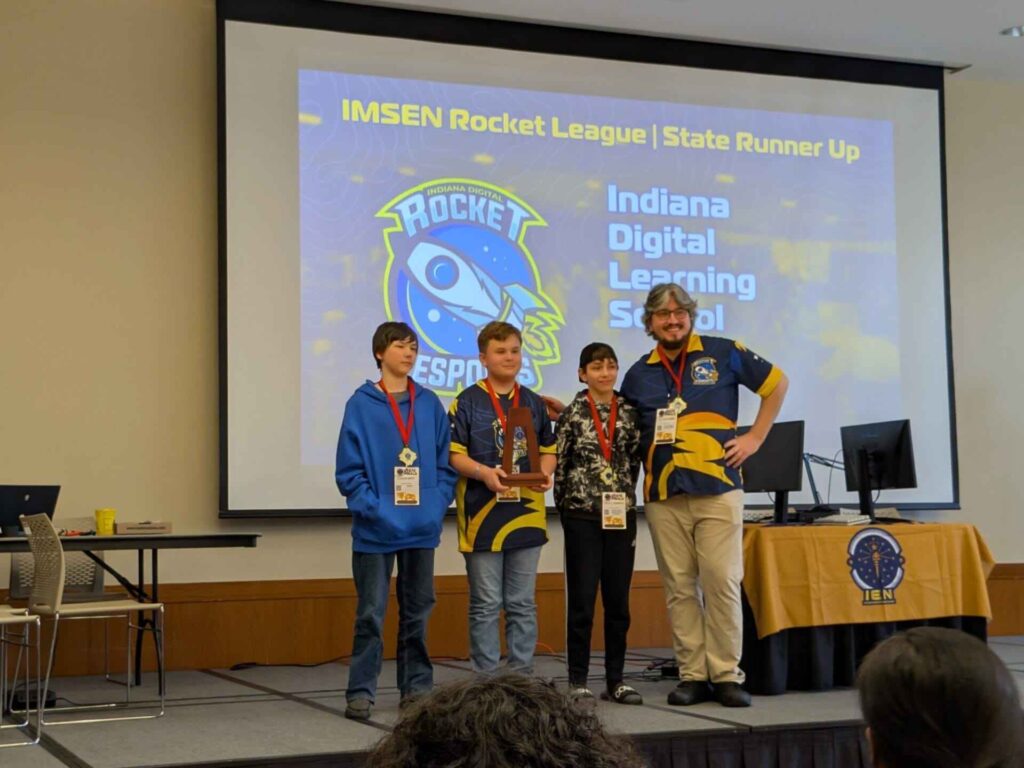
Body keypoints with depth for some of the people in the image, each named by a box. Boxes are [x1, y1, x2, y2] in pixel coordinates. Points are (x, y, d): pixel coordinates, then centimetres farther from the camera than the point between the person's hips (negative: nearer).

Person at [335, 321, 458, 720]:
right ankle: (361, 691, 8)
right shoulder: (361, 405, -3)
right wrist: (375, 511, -15)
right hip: (376, 531, -3)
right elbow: (349, 471, -6)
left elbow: (445, 465, 8)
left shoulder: (430, 404, 7)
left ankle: (417, 687, 21)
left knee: (417, 612, 12)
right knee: (371, 613, 0)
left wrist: (436, 508, -5)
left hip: (422, 528, 4)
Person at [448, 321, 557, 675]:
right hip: (483, 514, -4)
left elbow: (548, 449, 15)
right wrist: (484, 473, -22)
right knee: (486, 604, 2)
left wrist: (545, 472, -6)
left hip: (526, 513, 4)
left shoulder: (533, 403, 12)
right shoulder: (468, 402, -1)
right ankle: (486, 678, 8)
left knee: (523, 603, 9)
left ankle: (522, 676, 16)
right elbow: (454, 454, -6)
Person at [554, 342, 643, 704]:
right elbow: (559, 464, 0)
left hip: (621, 516, 3)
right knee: (581, 600, 0)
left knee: (618, 601, 7)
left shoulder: (630, 412, 6)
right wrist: (566, 507, 2)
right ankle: (577, 681, 7)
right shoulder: (572, 414, -2)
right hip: (582, 517, -3)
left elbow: (635, 460, 11)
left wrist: (623, 495, 7)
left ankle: (615, 680, 14)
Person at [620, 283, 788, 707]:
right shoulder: (638, 374, 12)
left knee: (722, 583, -5)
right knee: (679, 588, 3)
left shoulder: (724, 353, 4)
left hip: (718, 489, -3)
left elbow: (777, 383, 12)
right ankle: (692, 675, 10)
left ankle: (727, 675, 2)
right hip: (664, 496, 3)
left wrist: (755, 437, 6)